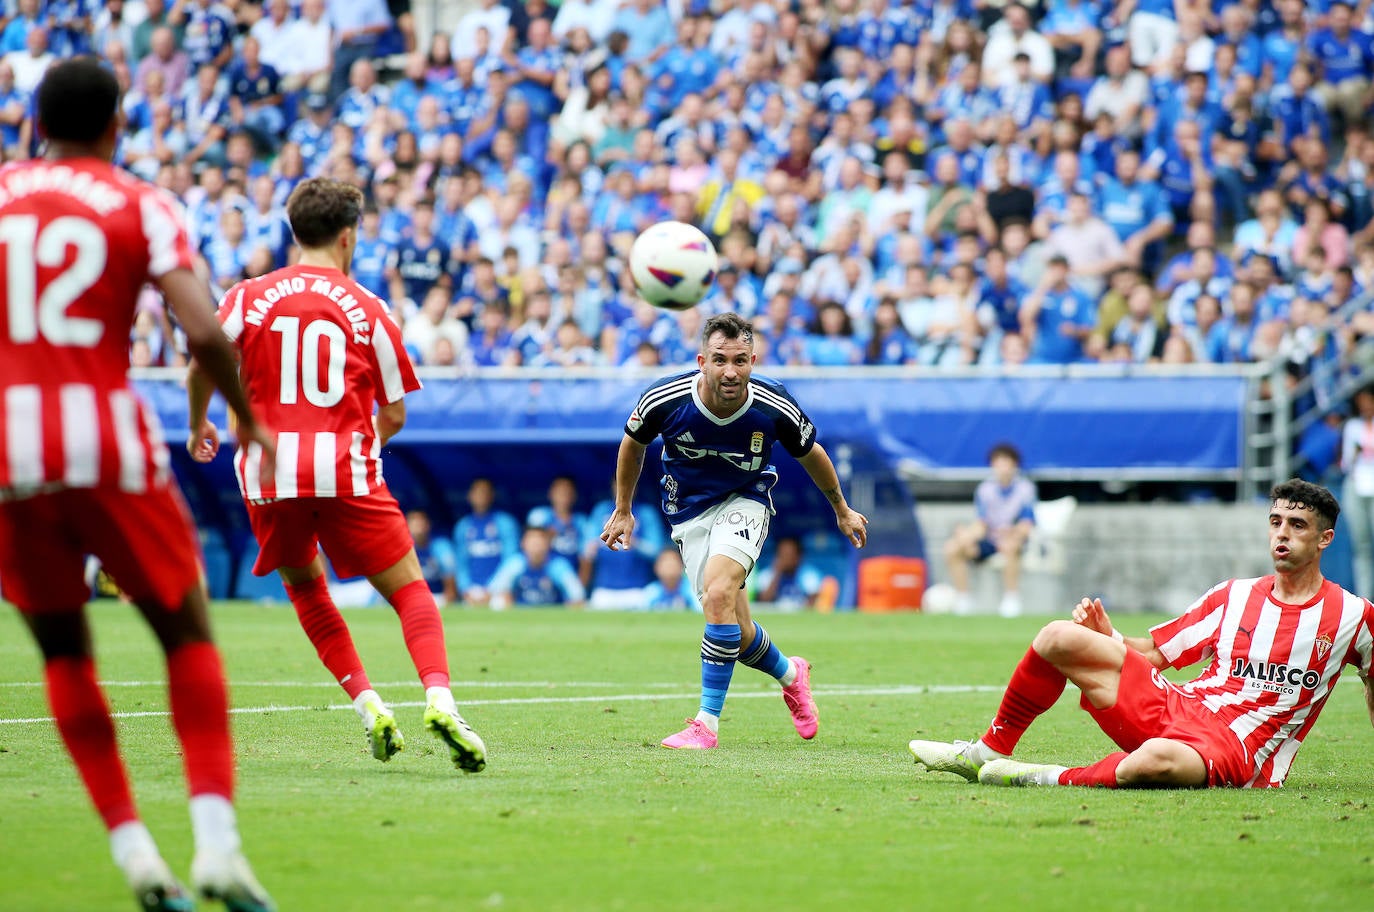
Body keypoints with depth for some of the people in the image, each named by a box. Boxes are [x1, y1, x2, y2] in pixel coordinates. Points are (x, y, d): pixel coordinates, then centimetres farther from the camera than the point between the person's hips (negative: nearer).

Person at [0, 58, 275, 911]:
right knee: (188, 635, 11)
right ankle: (216, 841, -3)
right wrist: (249, 420, 5)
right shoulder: (141, 207, 1)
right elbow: (203, 331, -9)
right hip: (108, 444, -2)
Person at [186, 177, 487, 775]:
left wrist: (198, 425, 17)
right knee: (410, 590, 4)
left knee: (305, 586, 24)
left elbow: (200, 369, -3)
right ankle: (439, 698, -21)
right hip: (347, 473, -2)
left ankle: (366, 703, 10)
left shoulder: (250, 296, 4)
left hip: (268, 473, 2)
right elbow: (393, 415, 6)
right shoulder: (367, 310, 3)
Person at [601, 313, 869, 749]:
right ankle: (790, 674, 37)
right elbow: (633, 443, 2)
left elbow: (810, 453, 1)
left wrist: (842, 509, 14)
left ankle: (707, 722, -22)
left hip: (745, 502, -2)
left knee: (718, 592, -29)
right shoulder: (664, 400, -22)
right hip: (688, 512, 2)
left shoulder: (775, 407, -21)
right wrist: (623, 509, 11)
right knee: (738, 635, 1)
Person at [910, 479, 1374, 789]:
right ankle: (989, 754, 3)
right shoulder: (1233, 596, 13)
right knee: (1059, 637, -6)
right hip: (1173, 706, 6)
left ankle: (1051, 779, -22)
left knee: (1157, 759, -44)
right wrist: (1108, 638, -3)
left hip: (1237, 749, -6)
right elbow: (1152, 653, 15)